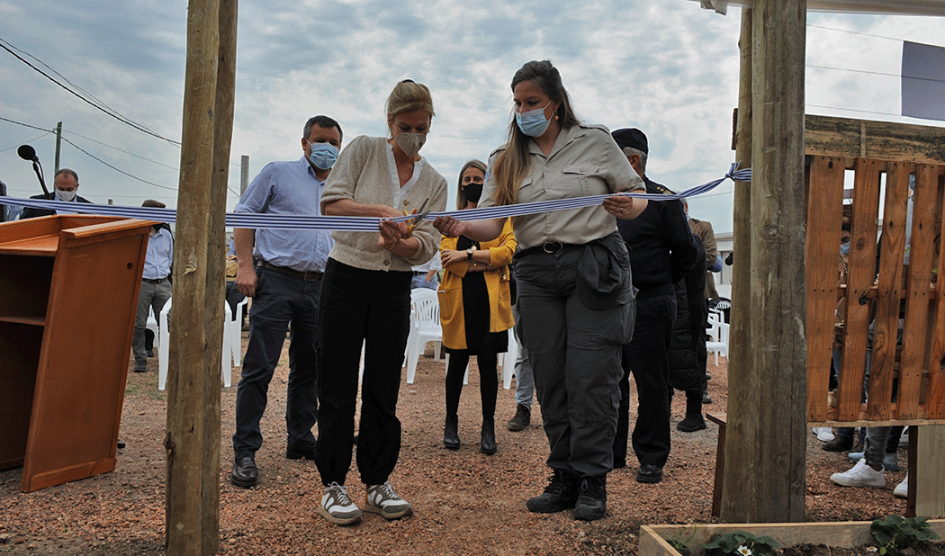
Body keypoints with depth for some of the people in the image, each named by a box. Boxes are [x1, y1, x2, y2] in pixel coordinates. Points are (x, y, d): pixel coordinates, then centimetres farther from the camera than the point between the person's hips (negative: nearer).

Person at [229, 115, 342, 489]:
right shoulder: (278, 174, 6)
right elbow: (244, 216, 2)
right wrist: (246, 266, -9)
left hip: (321, 287, 5)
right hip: (277, 280, -5)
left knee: (308, 368, 12)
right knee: (259, 368, -7)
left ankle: (300, 440, 25)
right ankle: (245, 451, -2)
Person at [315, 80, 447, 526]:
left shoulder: (434, 182, 9)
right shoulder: (363, 150, 2)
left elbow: (428, 245, -1)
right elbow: (331, 203, -9)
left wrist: (400, 242, -23)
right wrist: (380, 211, -23)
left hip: (395, 287, 3)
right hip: (346, 277, -2)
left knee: (384, 388, 6)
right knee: (338, 386, -1)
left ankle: (377, 483, 17)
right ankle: (333, 485, 9)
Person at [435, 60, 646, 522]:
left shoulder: (595, 141, 6)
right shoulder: (505, 160, 12)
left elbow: (638, 194, 9)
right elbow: (492, 224, 2)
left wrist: (627, 207, -14)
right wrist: (461, 227, -19)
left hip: (595, 267, -3)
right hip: (537, 274, 3)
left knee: (590, 376, -6)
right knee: (550, 379, 5)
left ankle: (592, 483, 5)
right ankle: (564, 479, 16)